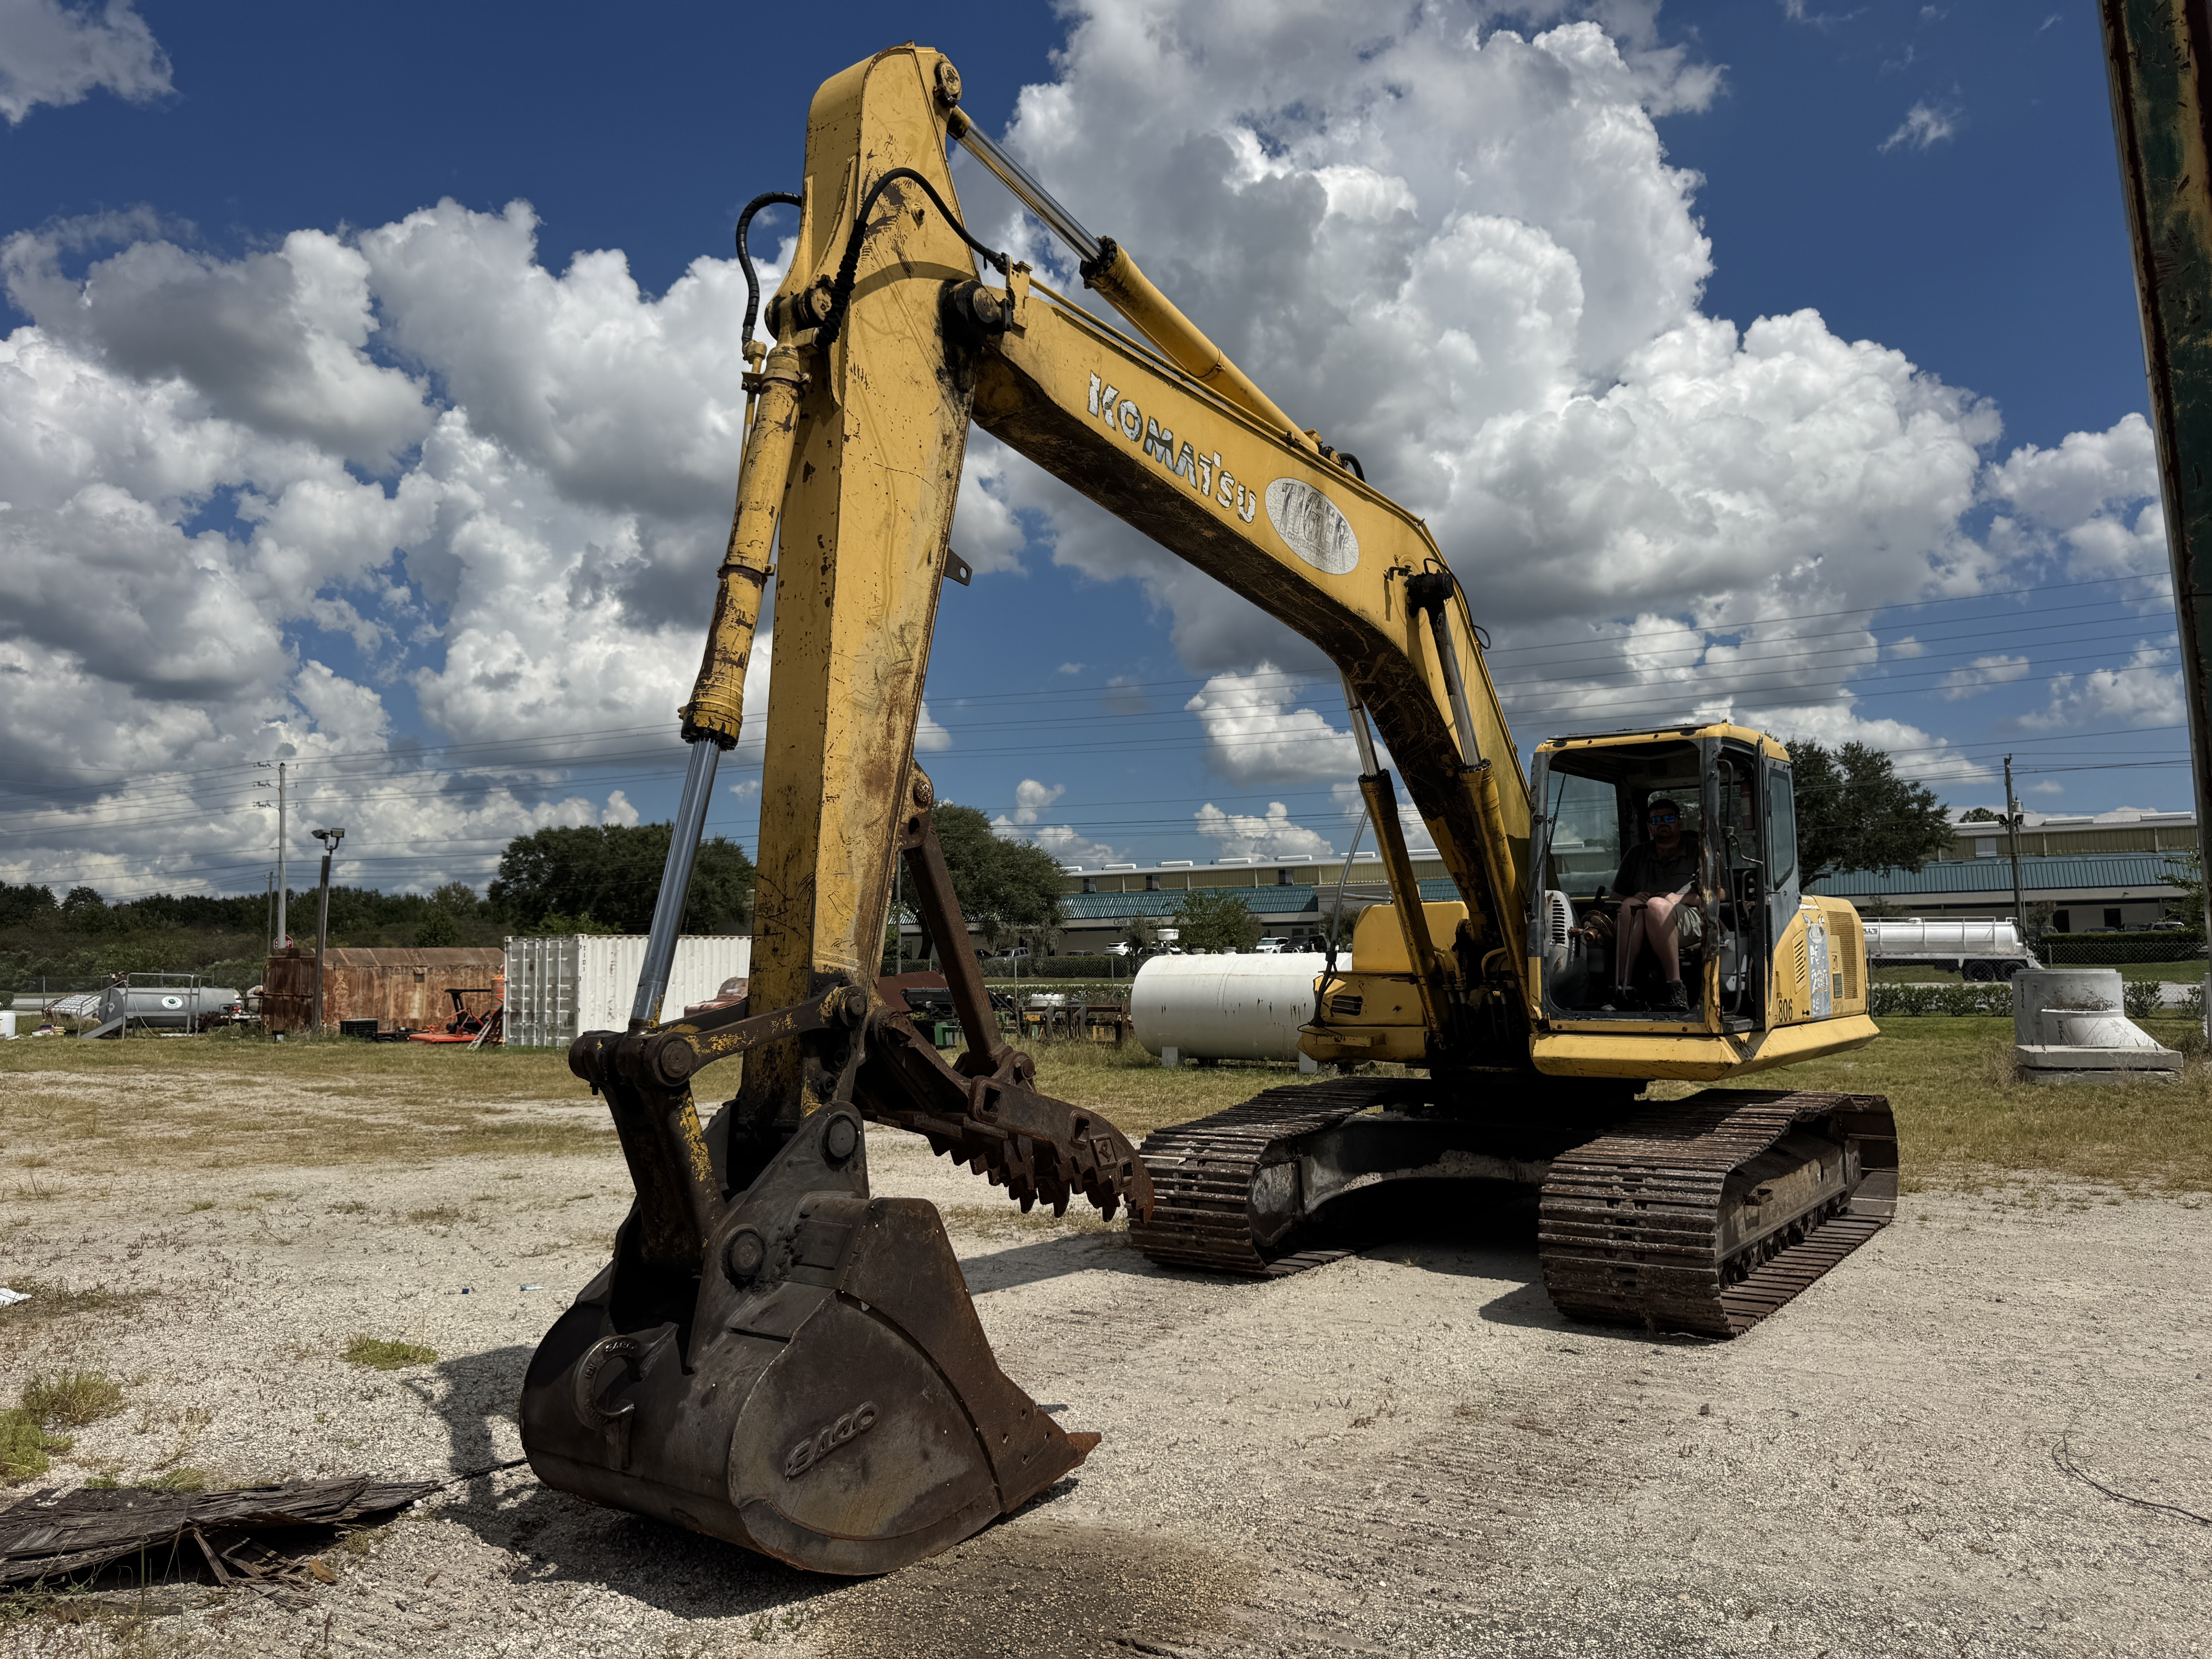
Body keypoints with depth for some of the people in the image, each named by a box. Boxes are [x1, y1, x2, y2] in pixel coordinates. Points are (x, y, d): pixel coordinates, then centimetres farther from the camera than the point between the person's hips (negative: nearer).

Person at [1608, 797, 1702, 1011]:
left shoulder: (1697, 851, 15)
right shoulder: (1637, 854, 23)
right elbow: (1618, 895, 21)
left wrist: (1680, 898, -8)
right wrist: (1633, 899, -3)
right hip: (1641, 935, 3)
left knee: (1656, 905, -35)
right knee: (1631, 906, -32)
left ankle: (1676, 988, -39)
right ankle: (1622, 984, -43)